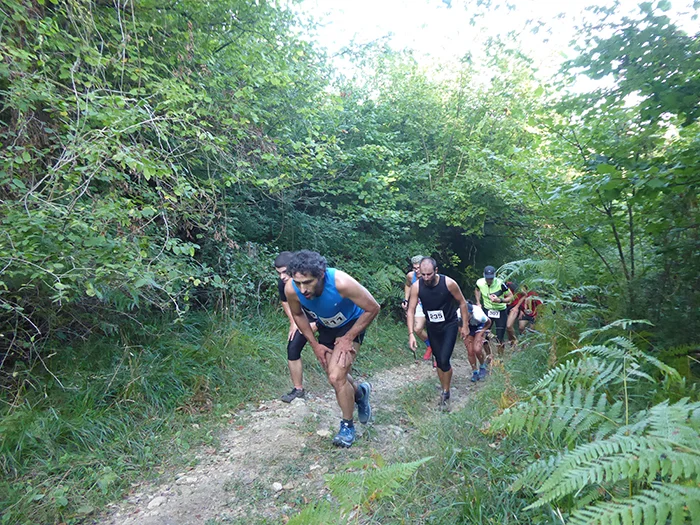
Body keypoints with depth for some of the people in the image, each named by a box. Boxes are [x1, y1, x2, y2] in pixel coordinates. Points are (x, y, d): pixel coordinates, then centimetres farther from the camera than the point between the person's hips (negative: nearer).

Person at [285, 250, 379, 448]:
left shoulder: (341, 282, -40)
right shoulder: (291, 289, -28)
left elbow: (373, 308, -25)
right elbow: (298, 315, -4)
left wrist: (348, 339, -22)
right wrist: (315, 344, -6)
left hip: (351, 325, -4)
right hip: (326, 328, 5)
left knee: (336, 378, -15)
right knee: (335, 376, 13)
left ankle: (347, 425, 10)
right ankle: (360, 392, 46)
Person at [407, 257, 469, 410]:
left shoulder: (449, 283, -23)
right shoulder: (416, 286, -18)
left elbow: (462, 303, -8)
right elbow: (411, 310, -14)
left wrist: (465, 326, -4)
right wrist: (411, 334, -22)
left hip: (450, 325, -3)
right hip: (432, 327, 3)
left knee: (444, 360, -12)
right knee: (439, 361, 11)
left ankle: (445, 393, 11)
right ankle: (445, 391, 30)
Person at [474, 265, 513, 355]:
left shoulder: (500, 284, -23)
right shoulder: (480, 282, -12)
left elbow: (511, 297, -14)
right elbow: (477, 290, 14)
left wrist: (500, 300, -30)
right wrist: (478, 303, 6)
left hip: (500, 312, -3)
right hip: (487, 311, 3)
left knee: (500, 339, -2)